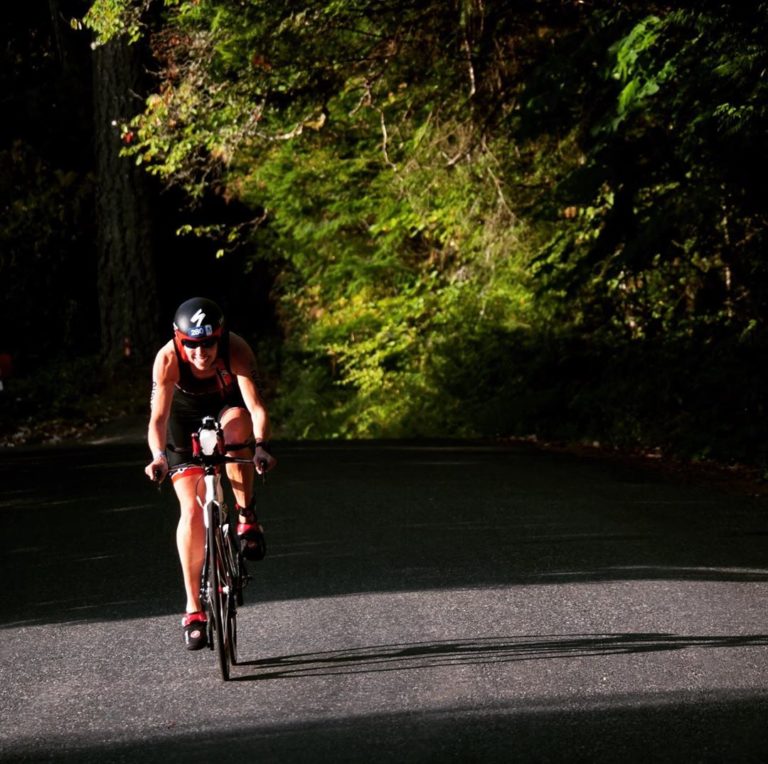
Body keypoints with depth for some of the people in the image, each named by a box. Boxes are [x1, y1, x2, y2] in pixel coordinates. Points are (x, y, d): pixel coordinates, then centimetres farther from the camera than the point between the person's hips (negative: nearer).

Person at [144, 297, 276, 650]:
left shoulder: (236, 350, -34)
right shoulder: (168, 359, -33)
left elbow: (255, 406, -41)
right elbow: (158, 417, -38)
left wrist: (260, 445, -58)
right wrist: (159, 456, -56)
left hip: (228, 404, 0)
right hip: (185, 412, 0)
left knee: (236, 423, -39)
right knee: (191, 510, -10)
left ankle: (246, 517, -20)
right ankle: (193, 608, -2)